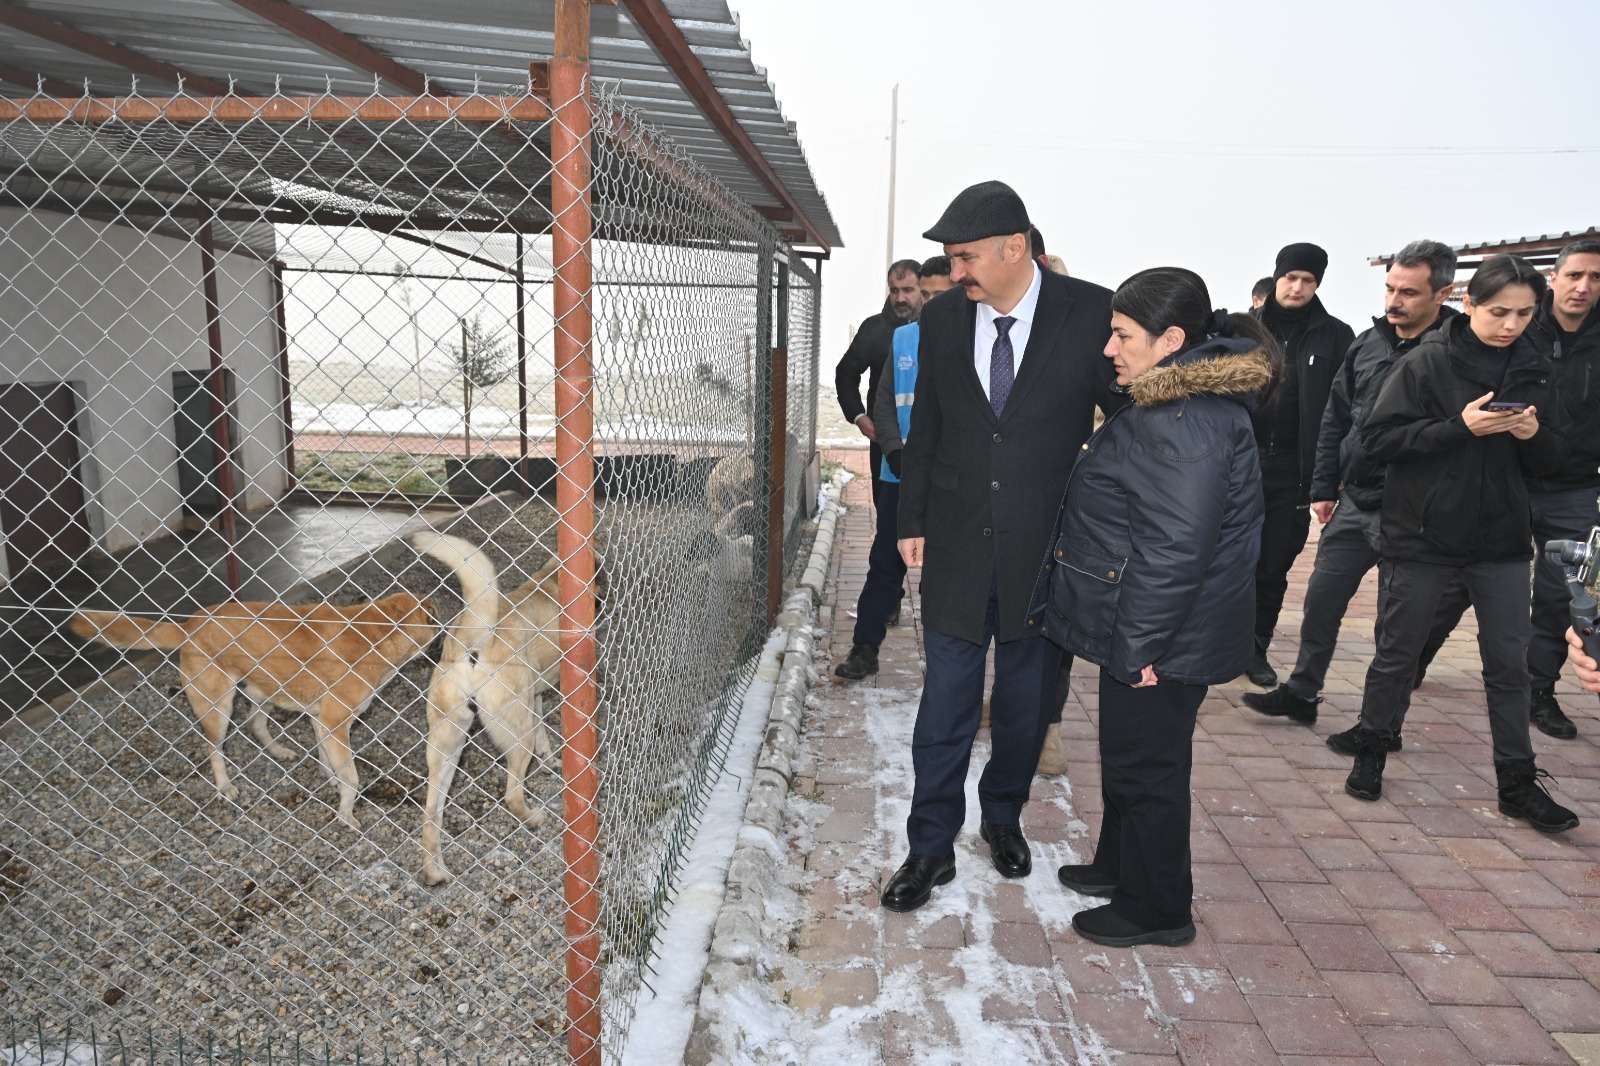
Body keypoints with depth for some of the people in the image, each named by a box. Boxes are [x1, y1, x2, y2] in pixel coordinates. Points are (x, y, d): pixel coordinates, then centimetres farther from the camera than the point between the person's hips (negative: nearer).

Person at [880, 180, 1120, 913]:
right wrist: (912, 521, 7)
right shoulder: (942, 317, 0)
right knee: (944, 706, 6)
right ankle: (931, 847, 21)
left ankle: (1003, 818, 39)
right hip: (957, 549, 1)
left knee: (1025, 703, 15)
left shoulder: (1091, 314, -10)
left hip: (1045, 550, -1)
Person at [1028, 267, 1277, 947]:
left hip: (1161, 641, -10)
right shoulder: (1172, 401, 10)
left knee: (1145, 764, 6)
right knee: (1129, 752, 23)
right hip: (1139, 632, 10)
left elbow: (1176, 548, -28)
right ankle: (1120, 865, 43)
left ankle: (1156, 911, 25)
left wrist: (1140, 646, -23)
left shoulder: (1188, 421, -25)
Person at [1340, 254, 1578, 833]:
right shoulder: (1427, 362, -8)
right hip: (1424, 534, -4)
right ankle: (1371, 752, 26)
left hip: (1501, 538, 4)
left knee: (1509, 663, 9)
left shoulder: (1532, 369, 6)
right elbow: (1377, 437, -14)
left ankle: (1517, 783, 20)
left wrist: (1534, 435, -13)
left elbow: (1550, 461, 10)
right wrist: (1459, 426, -23)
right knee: (1397, 654, 8)